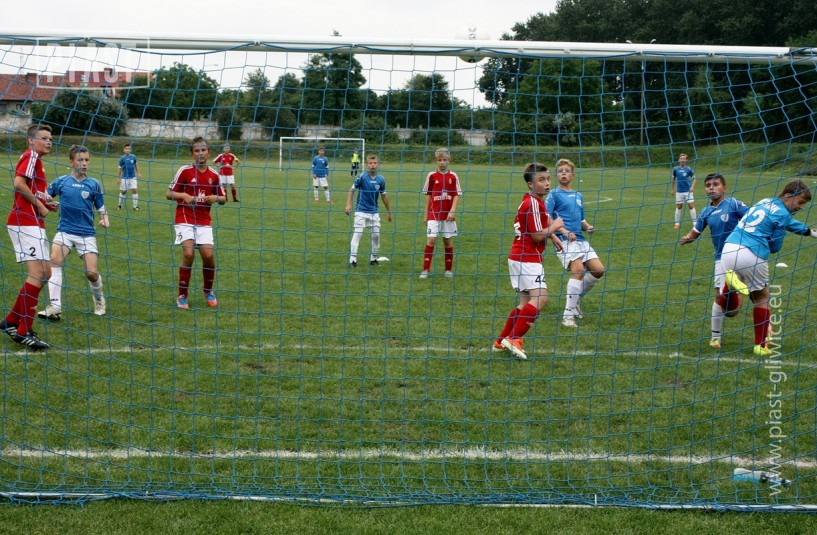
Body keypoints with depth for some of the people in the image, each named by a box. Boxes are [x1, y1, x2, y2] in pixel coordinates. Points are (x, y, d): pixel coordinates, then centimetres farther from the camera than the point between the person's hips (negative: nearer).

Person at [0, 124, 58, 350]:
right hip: (26, 222, -10)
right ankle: (23, 332, -14)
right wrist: (40, 205, -14)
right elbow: (19, 183, -22)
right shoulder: (31, 156, -8)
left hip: (31, 223, 10)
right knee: (37, 273, -15)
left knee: (44, 272, 12)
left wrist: (46, 204, 9)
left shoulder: (35, 160, 22)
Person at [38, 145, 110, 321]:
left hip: (87, 233, 0)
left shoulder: (94, 184, 1)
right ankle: (55, 306, -26)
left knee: (91, 273, -7)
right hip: (65, 230, 0)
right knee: (55, 259, -25)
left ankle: (99, 299, 27)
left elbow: (101, 208, 7)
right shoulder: (61, 181, 2)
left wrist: (104, 220, -14)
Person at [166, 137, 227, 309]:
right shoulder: (184, 171, -5)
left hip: (204, 222, 3)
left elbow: (223, 198, 13)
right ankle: (182, 296, -2)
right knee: (188, 254, -17)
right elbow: (170, 193, -2)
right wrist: (184, 195, -20)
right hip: (185, 219, -3)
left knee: (209, 255, -7)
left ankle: (208, 291, 19)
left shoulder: (214, 175, 4)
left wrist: (216, 198, -10)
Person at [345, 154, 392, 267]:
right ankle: (353, 258, -4)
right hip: (361, 211, -4)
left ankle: (373, 258, 20)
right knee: (357, 233, -8)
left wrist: (389, 211, 16)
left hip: (374, 212, 4)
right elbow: (352, 190, -6)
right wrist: (348, 205, -17)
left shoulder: (381, 179, -1)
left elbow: (384, 196, 10)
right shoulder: (362, 177, -11)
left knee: (376, 235, 5)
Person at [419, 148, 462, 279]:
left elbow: (456, 195, 1)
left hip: (448, 214, 1)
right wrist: (426, 214, 8)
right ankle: (425, 269, -5)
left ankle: (449, 270, 18)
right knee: (431, 240, -10)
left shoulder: (453, 176, 2)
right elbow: (428, 196, 7)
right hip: (434, 213, -1)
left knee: (448, 241, 7)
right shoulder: (432, 176, 2)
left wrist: (452, 211, -12)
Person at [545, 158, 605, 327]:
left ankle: (576, 298, 21)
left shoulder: (578, 196, 20)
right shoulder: (554, 195, 1)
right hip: (564, 240, -7)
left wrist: (587, 227, 4)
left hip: (580, 240, 7)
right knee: (578, 269, -25)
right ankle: (568, 315, -19)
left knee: (598, 270, -4)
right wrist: (564, 231, -20)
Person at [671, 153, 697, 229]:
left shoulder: (689, 169, -5)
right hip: (679, 191, 2)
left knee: (691, 206, -5)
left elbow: (694, 178, 4)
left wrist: (692, 187, -11)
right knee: (679, 207, 7)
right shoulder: (675, 169, 0)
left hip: (688, 191, -2)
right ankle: (677, 223, 16)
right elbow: (673, 179, 13)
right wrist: (672, 189, 15)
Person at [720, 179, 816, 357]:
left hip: (728, 248, 7)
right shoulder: (782, 213, -3)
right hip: (751, 254, -7)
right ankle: (760, 345, 18)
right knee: (762, 297, 13)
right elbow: (774, 247, 4)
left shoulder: (765, 202, 22)